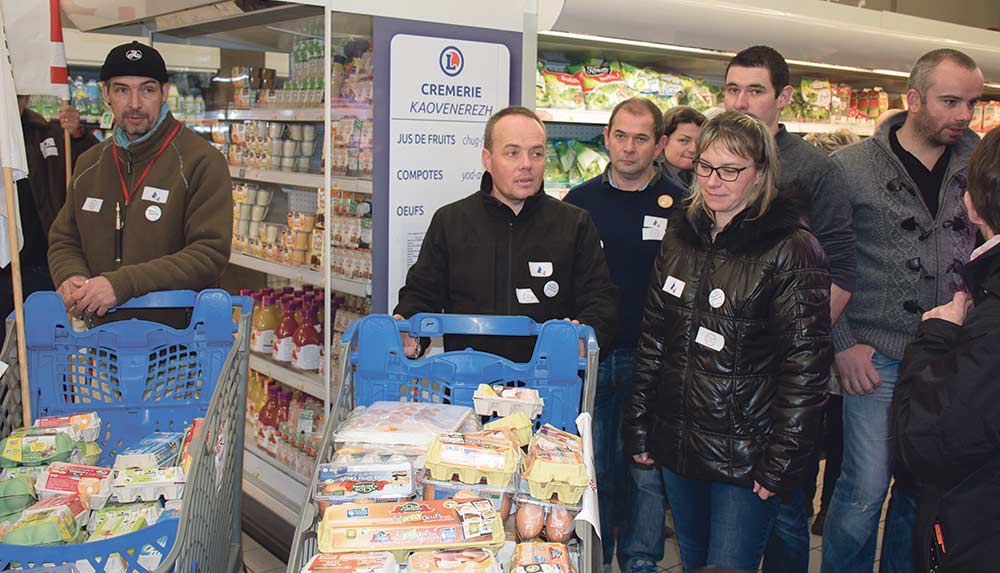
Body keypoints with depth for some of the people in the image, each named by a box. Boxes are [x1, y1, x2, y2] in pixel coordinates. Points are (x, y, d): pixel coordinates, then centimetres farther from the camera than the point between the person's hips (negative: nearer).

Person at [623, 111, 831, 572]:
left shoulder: (792, 249, -12)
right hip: (677, 446, 6)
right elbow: (652, 337, 10)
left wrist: (781, 463, -15)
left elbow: (806, 364, -14)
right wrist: (638, 426, 8)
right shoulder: (680, 236, 6)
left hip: (745, 456, -6)